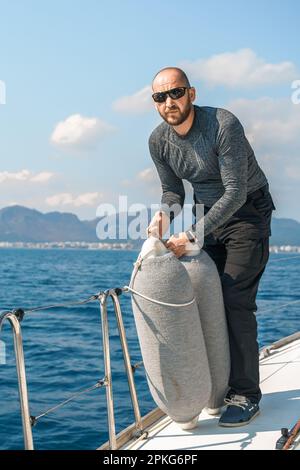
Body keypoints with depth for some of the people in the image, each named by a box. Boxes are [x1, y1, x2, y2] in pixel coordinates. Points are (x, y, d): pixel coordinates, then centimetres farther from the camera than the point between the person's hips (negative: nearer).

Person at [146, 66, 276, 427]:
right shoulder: (159, 140, -5)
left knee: (235, 300, -14)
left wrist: (192, 235, -31)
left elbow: (236, 192, -28)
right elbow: (173, 190, 7)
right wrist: (164, 214, -17)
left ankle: (246, 396, -8)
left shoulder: (223, 125, -26)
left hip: (248, 212, -6)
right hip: (210, 216, 6)